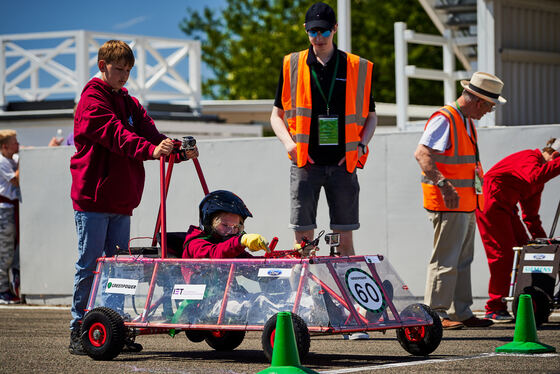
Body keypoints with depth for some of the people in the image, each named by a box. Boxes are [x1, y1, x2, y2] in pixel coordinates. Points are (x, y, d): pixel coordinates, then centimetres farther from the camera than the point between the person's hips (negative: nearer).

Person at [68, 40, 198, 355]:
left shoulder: (130, 104, 18)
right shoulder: (92, 100, -6)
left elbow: (149, 131, 3)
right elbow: (116, 135, -22)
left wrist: (177, 148, -17)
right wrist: (151, 149, -36)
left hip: (121, 202, 7)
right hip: (92, 198, -7)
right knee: (89, 264, -4)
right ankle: (79, 332, 2)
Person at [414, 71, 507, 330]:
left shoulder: (467, 122, 17)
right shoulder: (444, 120, -14)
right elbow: (422, 155, -24)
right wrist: (444, 185, -32)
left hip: (466, 205, 10)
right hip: (448, 204, -10)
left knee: (463, 260, 12)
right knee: (446, 260, -8)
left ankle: (461, 312, 18)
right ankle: (436, 313, -3)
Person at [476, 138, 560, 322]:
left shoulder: (541, 167, 17)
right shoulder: (529, 158, -15)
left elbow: (531, 214, 21)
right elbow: (534, 177, -42)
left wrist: (542, 240, 15)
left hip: (506, 208, 10)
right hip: (491, 205, -10)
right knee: (503, 254, -12)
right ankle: (494, 309, -6)